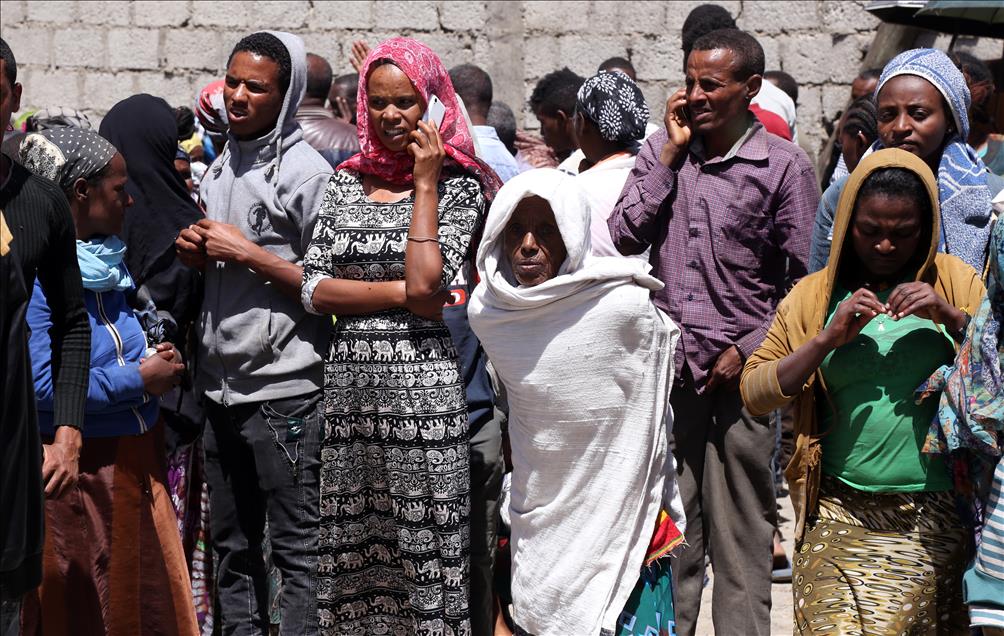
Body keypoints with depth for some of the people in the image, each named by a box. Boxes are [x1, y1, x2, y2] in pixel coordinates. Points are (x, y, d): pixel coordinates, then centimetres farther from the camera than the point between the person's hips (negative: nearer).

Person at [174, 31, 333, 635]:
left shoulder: (307, 172, -7)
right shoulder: (220, 167, 14)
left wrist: (246, 253, -15)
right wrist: (197, 252, 3)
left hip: (284, 389, -7)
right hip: (222, 383, 7)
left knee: (298, 549, -2)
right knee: (232, 544, 14)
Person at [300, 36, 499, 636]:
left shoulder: (458, 184, 0)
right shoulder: (348, 182, 11)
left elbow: (427, 283, -14)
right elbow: (316, 289, 2)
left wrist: (426, 185, -10)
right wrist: (401, 293, -9)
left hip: (423, 384, -4)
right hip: (349, 380, 4)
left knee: (422, 543, -1)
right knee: (353, 549, 8)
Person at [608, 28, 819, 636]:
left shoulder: (785, 164, -3)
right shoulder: (663, 151, 9)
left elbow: (803, 278, -1)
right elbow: (624, 236, -2)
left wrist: (748, 350, -7)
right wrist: (671, 152, -3)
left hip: (739, 374, -3)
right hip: (667, 364, 3)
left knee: (740, 531, 3)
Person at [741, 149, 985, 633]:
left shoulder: (953, 282, 8)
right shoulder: (815, 295, 10)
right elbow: (754, 392, 3)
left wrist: (953, 319, -12)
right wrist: (827, 340, -9)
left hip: (932, 518, -1)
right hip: (838, 515, 1)